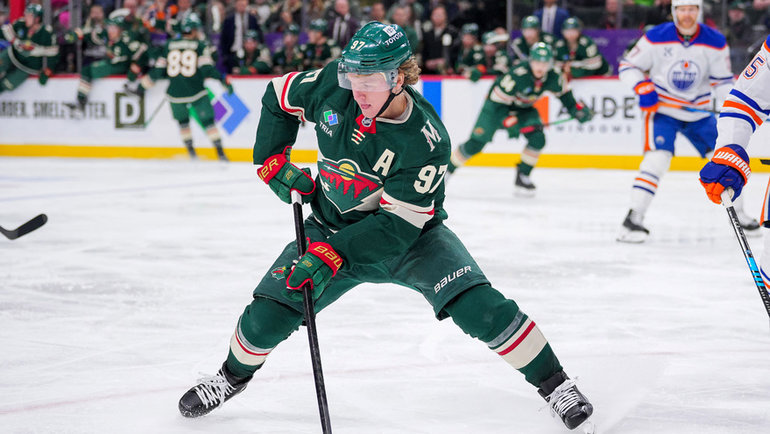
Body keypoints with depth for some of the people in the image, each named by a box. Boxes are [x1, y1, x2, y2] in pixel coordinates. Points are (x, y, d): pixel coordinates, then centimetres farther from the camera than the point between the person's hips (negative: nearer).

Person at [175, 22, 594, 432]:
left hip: (410, 234, -3)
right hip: (333, 226, 3)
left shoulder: (426, 141, -30)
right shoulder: (334, 85, -19)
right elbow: (279, 96, 2)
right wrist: (273, 161, -6)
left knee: (479, 306, -22)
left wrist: (331, 257, -38)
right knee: (268, 313, -6)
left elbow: (397, 224, -31)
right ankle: (234, 375, 26)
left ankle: (554, 383, -5)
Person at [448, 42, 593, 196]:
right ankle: (446, 169, 6)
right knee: (475, 143, -12)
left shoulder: (553, 77, -17)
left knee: (538, 139, -19)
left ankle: (522, 176, 0)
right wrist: (509, 122, -37)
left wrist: (576, 109, -1)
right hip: (496, 105, -5)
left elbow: (563, 92, 7)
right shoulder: (518, 74, -35)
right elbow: (498, 101, -29)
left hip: (524, 108, 5)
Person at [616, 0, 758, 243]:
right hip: (661, 108, -4)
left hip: (698, 112, 4)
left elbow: (723, 79, 1)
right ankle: (633, 219, -22)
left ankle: (737, 213, 25)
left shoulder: (715, 42, -7)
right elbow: (628, 65, -7)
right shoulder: (656, 38, -15)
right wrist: (644, 88, -23)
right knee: (658, 157, -23)